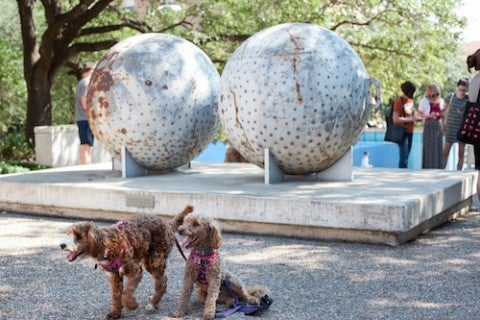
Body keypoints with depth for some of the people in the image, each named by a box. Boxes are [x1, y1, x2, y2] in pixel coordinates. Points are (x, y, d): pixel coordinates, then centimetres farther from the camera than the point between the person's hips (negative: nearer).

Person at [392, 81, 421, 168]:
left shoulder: (411, 100, 12)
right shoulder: (399, 101, -11)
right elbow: (395, 119, -18)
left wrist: (416, 118, 3)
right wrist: (410, 119, -18)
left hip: (410, 132, 8)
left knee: (406, 157, 8)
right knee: (404, 156, -13)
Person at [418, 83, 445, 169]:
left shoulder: (441, 101, 7)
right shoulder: (425, 101, -6)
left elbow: (442, 116, 14)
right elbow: (419, 114, -4)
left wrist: (443, 127, 10)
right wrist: (429, 116, -19)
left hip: (438, 126, 4)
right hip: (429, 126, -4)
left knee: (438, 148, 5)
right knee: (429, 148, -2)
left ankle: (437, 168, 12)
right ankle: (428, 168, 4)